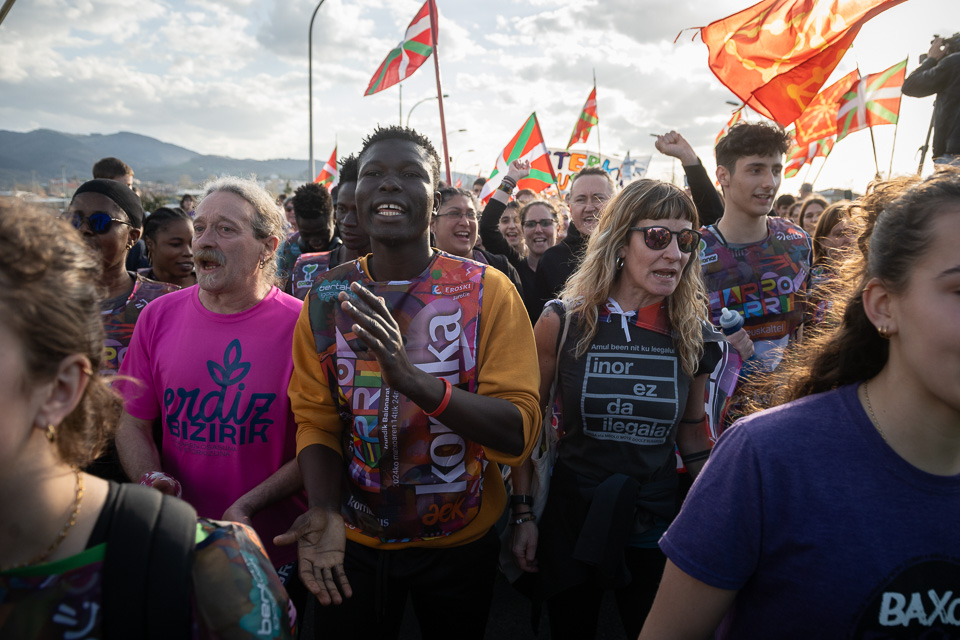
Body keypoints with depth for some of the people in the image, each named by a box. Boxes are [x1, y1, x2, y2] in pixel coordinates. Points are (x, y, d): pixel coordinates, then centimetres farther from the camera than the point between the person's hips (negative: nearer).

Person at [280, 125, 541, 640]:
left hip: (461, 543, -1)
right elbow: (315, 418, -3)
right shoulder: (326, 297, -5)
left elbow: (520, 432, -21)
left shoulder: (489, 290, -14)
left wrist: (413, 378, -36)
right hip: (352, 542, 1)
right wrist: (325, 509, -21)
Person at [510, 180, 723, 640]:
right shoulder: (563, 322, -12)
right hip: (571, 523, -1)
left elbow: (691, 431, 8)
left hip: (655, 529, 2)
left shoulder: (694, 335, -5)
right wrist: (522, 513, -5)